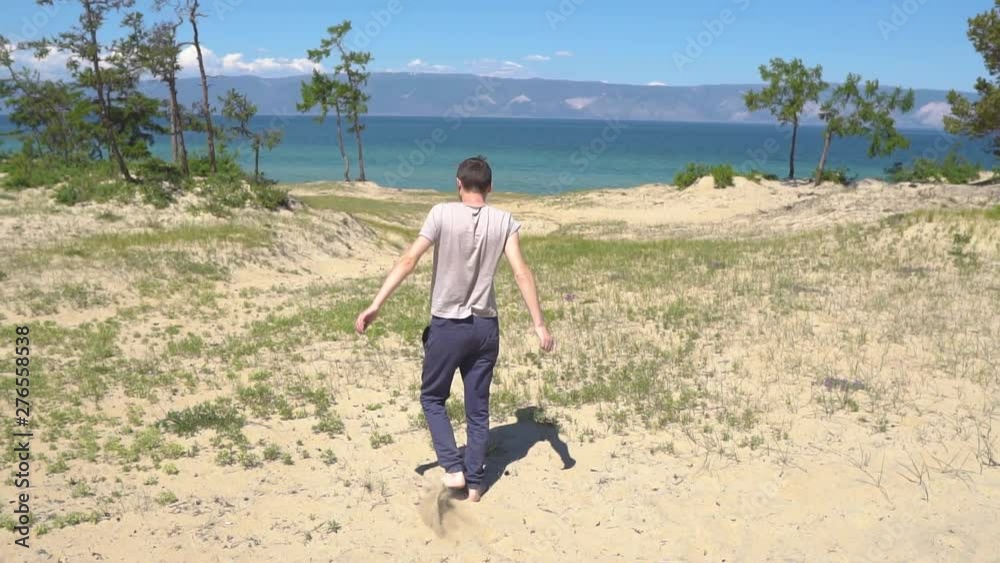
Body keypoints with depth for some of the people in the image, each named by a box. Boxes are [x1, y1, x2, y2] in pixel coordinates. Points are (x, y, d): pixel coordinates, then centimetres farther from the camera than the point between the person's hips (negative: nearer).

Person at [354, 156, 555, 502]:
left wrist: (376, 305, -14)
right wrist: (539, 324, -6)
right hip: (485, 327, 3)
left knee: (432, 397, 17)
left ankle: (454, 468, 6)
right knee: (478, 408, 13)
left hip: (447, 326, -3)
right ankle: (475, 484, 19)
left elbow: (409, 261, -15)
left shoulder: (442, 215, -9)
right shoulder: (504, 221, -2)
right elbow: (521, 273, -9)